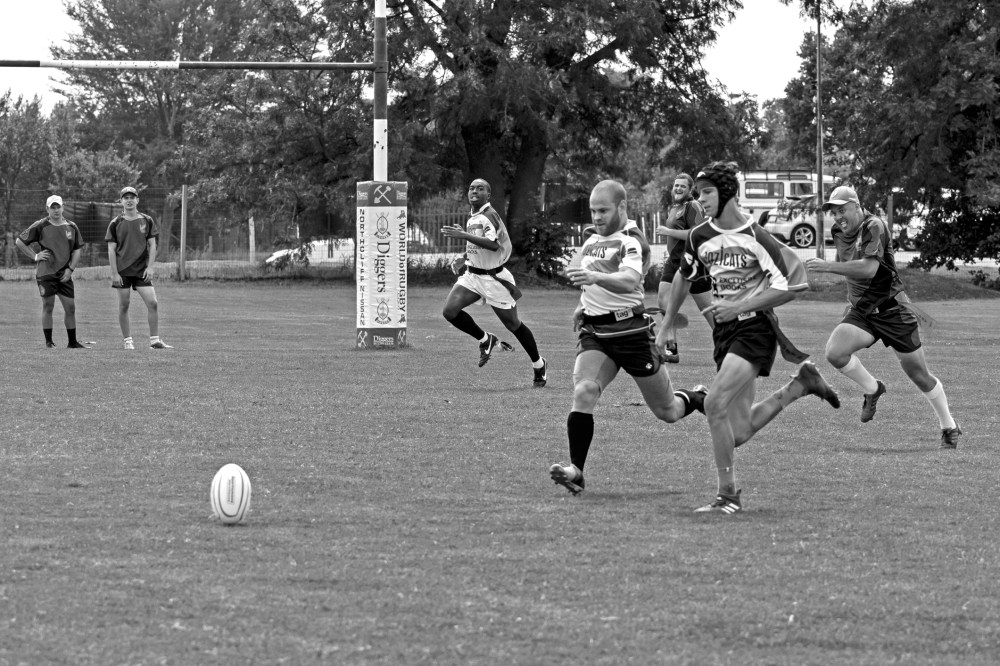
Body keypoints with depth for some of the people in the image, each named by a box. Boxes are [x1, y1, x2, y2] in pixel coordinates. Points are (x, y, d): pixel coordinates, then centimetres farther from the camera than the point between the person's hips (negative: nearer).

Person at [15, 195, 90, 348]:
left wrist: (70, 269, 1)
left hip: (64, 274, 4)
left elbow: (77, 250, 14)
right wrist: (35, 256, -3)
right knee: (48, 306, -4)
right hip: (45, 272, -4)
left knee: (70, 307, 4)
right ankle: (49, 342, 2)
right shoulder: (41, 226, -1)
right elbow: (19, 241, 3)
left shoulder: (71, 227, 10)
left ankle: (73, 342, 13)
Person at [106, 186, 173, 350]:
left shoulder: (147, 221, 7)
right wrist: (114, 273, -7)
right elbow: (111, 250, 1)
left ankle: (154, 340, -4)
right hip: (122, 271, -1)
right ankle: (127, 341, 9)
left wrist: (150, 267, -3)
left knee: (153, 303, -8)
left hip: (142, 270, 1)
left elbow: (152, 245, 8)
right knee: (124, 305, 0)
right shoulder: (116, 224, 2)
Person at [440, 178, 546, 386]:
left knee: (513, 324, 3)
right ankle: (486, 341, 9)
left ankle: (539, 365, 22)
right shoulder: (472, 218, 11)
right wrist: (463, 258, 11)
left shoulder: (490, 216, -17)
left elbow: (493, 244, -34)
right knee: (450, 310, -12)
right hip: (472, 275, 8)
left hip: (494, 278, -8)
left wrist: (464, 235, -36)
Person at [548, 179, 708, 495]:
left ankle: (700, 399, 43)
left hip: (630, 332, -5)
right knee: (583, 392, -24)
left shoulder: (632, 241, -13)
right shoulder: (590, 243, 11)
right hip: (594, 333, 5)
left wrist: (595, 277, -49)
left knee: (667, 412, 8)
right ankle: (576, 470, -27)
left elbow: (629, 281, -33)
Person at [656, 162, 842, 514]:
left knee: (715, 403, -23)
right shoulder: (699, 237, 4)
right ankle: (800, 384, 26)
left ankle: (728, 495, -11)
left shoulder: (755, 238, -14)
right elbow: (683, 279, 22)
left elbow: (787, 288, -15)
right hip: (724, 331, 7)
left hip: (756, 327, -7)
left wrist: (738, 307, -19)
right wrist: (667, 326, 22)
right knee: (739, 433, 3)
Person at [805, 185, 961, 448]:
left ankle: (949, 427, 23)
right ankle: (872, 390, 5)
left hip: (892, 311, -6)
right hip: (860, 311, 6)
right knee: (834, 352, -21)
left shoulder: (874, 227, -19)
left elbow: (869, 269, -33)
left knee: (919, 374, 3)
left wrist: (828, 266, -36)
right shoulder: (838, 233, 4)